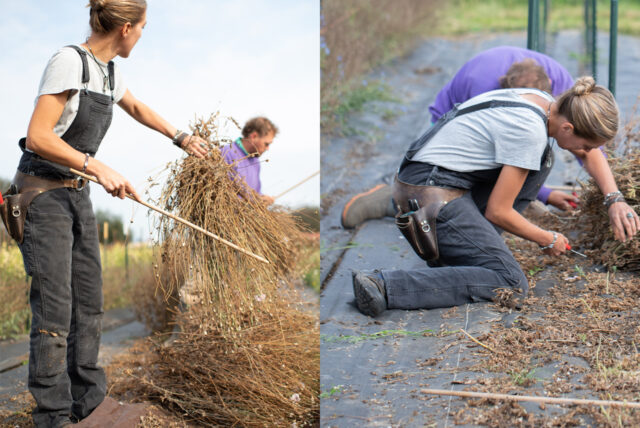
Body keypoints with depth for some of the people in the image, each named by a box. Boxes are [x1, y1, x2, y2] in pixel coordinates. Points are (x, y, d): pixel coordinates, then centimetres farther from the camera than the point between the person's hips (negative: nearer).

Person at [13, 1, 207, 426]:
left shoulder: (109, 70, 8)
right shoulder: (69, 61, -17)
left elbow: (137, 108, 29)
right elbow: (37, 137, -23)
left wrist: (181, 137, 33)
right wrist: (98, 167, -29)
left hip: (78, 196, 8)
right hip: (43, 195, -8)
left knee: (89, 305, 9)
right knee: (54, 313, -8)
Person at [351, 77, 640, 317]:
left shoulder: (545, 103, 9)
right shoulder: (529, 132, -19)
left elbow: (591, 155, 27)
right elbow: (497, 211, -12)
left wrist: (615, 199, 13)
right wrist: (547, 240, 3)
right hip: (432, 196, -10)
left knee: (540, 160, 14)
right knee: (511, 285, -12)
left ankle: (473, 244, 9)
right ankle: (384, 285, -22)